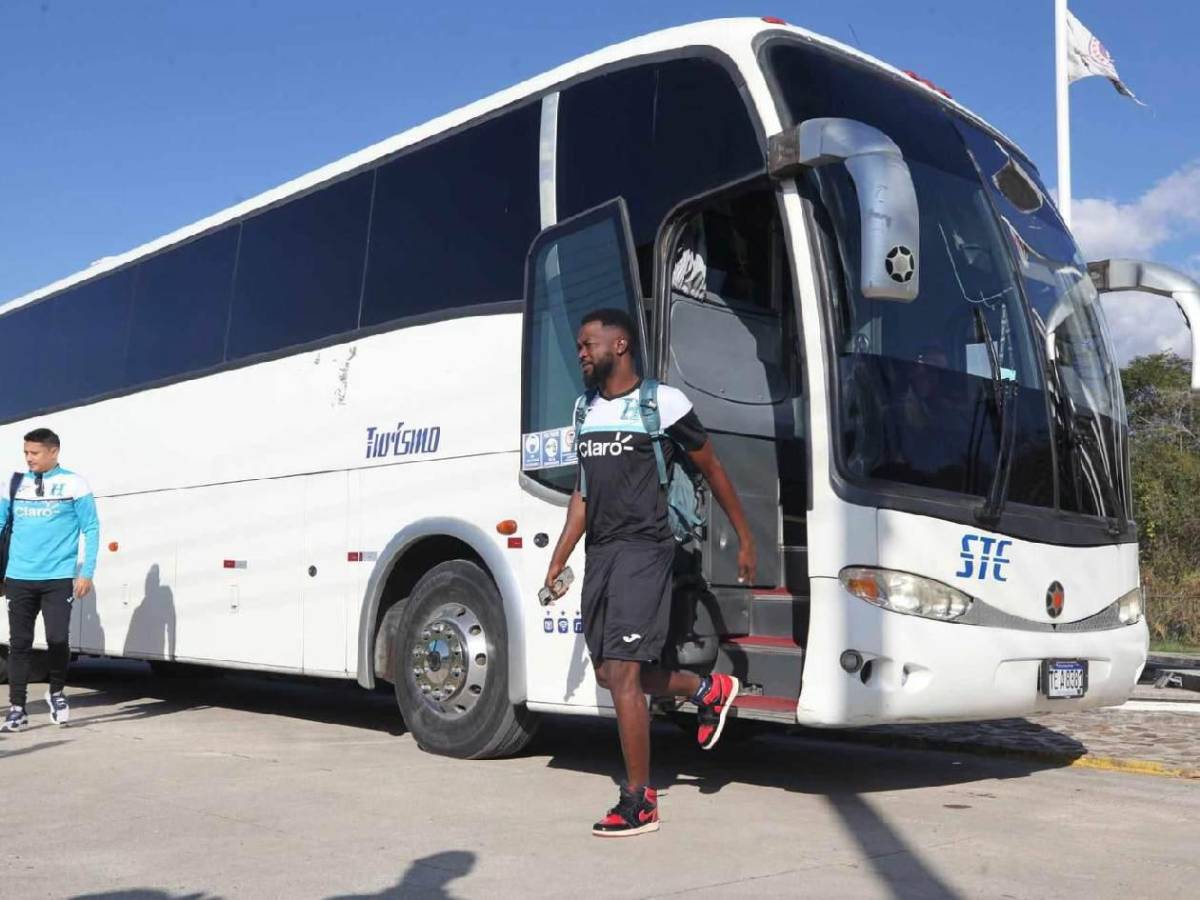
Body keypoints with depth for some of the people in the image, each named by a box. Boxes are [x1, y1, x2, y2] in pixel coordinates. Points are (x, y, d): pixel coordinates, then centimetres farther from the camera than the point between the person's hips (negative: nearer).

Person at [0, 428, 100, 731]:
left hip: (58, 578, -3)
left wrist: (86, 573, -7)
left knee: (58, 639, -8)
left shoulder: (73, 484, -1)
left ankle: (56, 692, 18)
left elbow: (91, 529, -1)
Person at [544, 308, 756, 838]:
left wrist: (745, 539, 7)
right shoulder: (588, 410, 16)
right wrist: (557, 563, 14)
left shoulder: (663, 403, -4)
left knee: (622, 672, -13)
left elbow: (712, 470, 4)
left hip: (644, 550, -8)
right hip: (599, 553, 8)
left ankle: (639, 803, -3)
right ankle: (709, 690, 35)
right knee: (607, 671, 13)